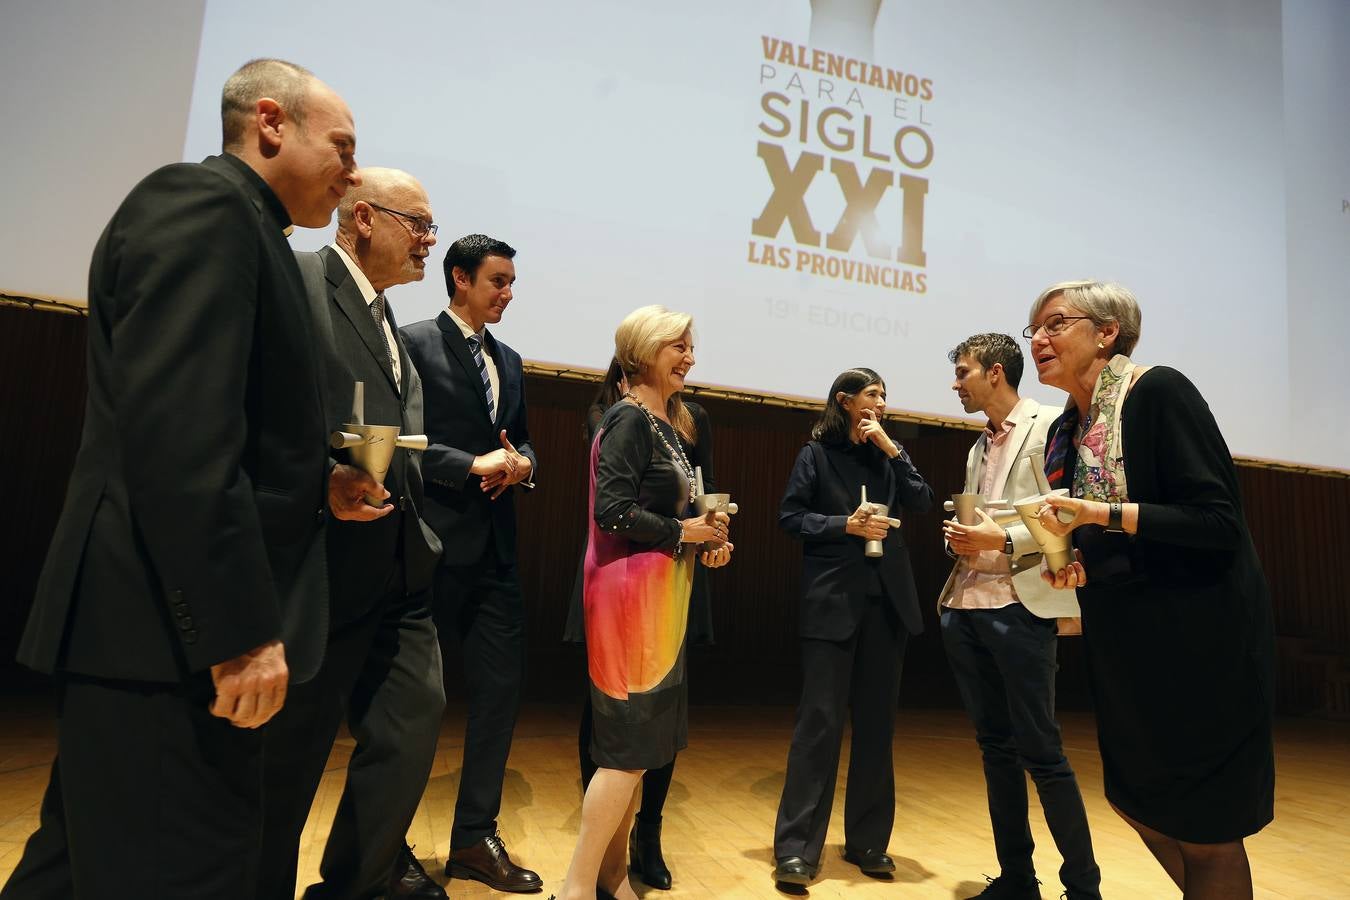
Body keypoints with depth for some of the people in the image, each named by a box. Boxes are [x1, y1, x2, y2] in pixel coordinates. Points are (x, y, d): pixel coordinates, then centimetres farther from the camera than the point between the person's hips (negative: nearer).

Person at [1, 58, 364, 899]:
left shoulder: (234, 224, 19)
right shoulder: (203, 201, -11)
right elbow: (177, 432, -24)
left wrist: (317, 486, 9)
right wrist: (241, 631, -24)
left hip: (176, 623, 10)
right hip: (169, 630, -10)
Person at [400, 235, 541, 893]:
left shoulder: (509, 360, 17)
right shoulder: (415, 343, -4)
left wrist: (521, 462, 0)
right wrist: (474, 465, -17)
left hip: (494, 548, 7)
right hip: (435, 543, -7)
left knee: (501, 688, 8)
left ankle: (475, 839, 22)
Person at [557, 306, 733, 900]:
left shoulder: (669, 422, 15)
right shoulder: (630, 418, -12)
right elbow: (612, 509, -22)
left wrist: (704, 543, 4)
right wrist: (683, 531, -12)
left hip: (663, 591, 9)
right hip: (633, 590, -9)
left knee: (641, 744, 14)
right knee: (629, 745, -4)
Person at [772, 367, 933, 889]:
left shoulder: (887, 456, 14)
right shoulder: (817, 454, 2)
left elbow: (922, 503, 1)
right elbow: (790, 517, -3)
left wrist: (891, 447, -5)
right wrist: (846, 524, -15)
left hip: (886, 600, 5)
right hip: (833, 600, -5)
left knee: (876, 722, 9)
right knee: (820, 719, -5)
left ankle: (867, 841, 21)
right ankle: (796, 847, 2)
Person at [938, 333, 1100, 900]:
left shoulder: (1051, 426, -4)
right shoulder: (978, 448, 20)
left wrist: (1004, 540, -19)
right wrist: (959, 538, 3)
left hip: (1020, 608, -7)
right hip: (964, 609, 8)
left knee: (1040, 752, -3)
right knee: (995, 746, 11)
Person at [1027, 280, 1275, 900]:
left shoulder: (1159, 392, -14)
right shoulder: (1065, 432, 8)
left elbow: (1219, 524, -21)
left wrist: (1105, 514, -27)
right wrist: (1077, 570, -3)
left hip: (1202, 640, -7)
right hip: (1125, 648, 8)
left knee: (1205, 830, 5)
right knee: (1134, 799, 18)